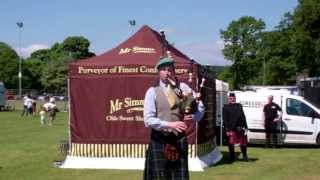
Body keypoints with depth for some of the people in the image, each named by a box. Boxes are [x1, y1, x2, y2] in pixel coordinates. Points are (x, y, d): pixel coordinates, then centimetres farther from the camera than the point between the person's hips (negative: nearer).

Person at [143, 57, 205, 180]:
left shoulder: (182, 87, 5)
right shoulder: (152, 91, -3)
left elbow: (200, 106, 8)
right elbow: (148, 120, -11)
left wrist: (193, 117, -13)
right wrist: (170, 125, -20)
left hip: (179, 139, 3)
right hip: (160, 141, -2)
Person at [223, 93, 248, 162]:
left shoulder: (239, 106, 14)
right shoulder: (225, 107, 1)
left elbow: (243, 117, 13)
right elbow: (225, 119, -4)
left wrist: (245, 127, 7)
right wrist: (227, 129, -10)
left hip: (240, 128, 4)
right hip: (231, 129, -3)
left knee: (243, 143, 9)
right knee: (231, 144, 3)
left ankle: (245, 156, 26)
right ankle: (232, 157, 16)